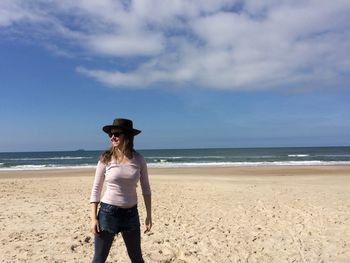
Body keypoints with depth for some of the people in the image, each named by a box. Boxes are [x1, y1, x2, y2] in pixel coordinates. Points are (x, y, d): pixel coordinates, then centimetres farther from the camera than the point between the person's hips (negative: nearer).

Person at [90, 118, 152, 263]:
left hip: (131, 213, 2)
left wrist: (149, 215, 4)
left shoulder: (138, 159, -4)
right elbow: (96, 189, -3)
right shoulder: (106, 158, -8)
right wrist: (94, 218, -7)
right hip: (108, 211, -1)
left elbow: (146, 188, 4)